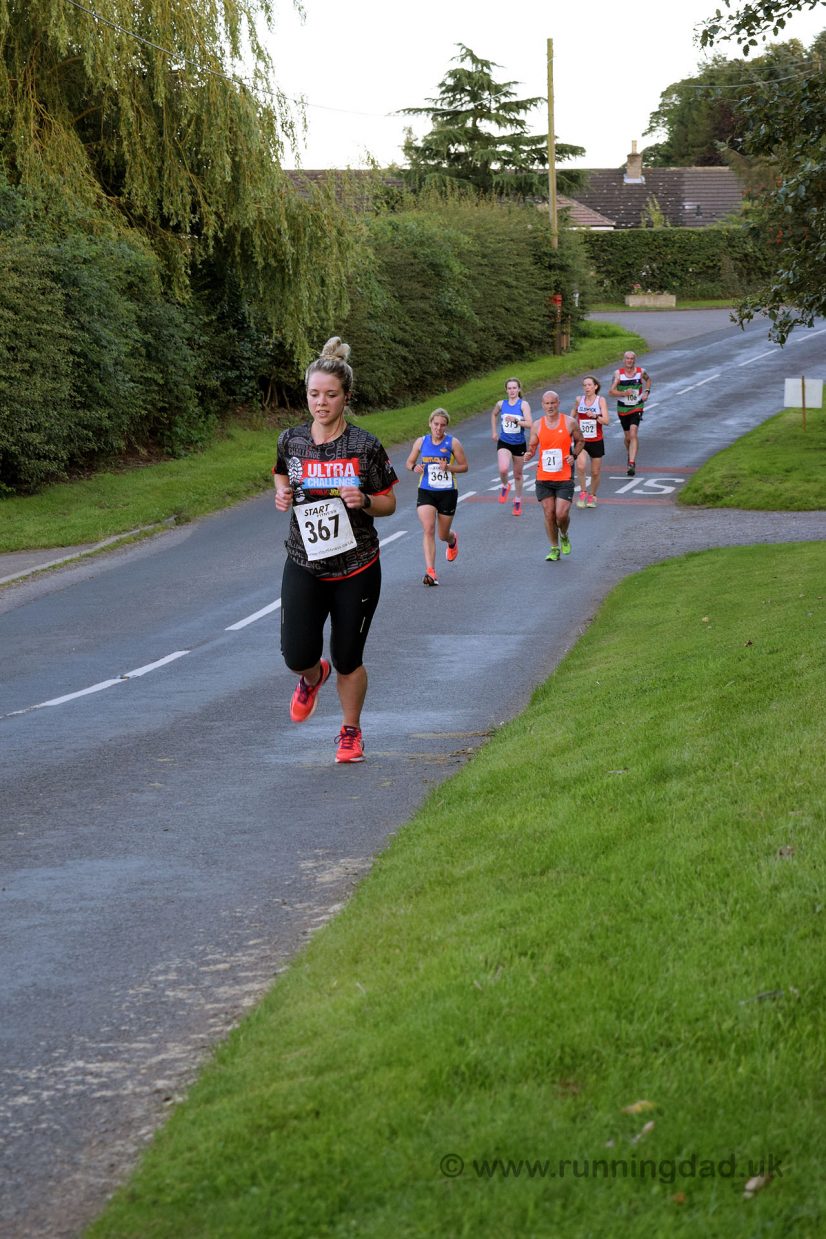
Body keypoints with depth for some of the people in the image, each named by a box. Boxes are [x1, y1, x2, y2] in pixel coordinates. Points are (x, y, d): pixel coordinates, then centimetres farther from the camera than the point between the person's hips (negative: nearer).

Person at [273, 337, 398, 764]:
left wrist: (363, 501, -22)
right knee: (297, 656, -7)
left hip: (356, 568, -2)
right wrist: (282, 497, -5)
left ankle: (350, 732, 30)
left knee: (348, 660, 6)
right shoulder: (290, 440, -1)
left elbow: (389, 504, -1)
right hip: (304, 565, 2)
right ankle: (313, 677, 31)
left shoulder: (365, 447, -9)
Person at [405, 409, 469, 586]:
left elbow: (464, 466, -1)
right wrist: (415, 468, -10)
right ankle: (430, 571, -23)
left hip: (447, 493, -1)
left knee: (443, 535, 12)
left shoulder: (453, 443, -4)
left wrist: (449, 467, -20)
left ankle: (453, 539, 52)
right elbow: (409, 462, 13)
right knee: (428, 529, -18)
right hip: (425, 492, 1)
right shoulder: (421, 442, 3)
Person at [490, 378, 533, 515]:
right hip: (504, 443, 1)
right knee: (503, 469, -24)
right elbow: (494, 414, 23)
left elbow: (529, 424, -22)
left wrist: (515, 420, -34)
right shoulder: (501, 404, -1)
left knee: (518, 474, 13)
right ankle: (504, 486, 9)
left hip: (519, 443, -1)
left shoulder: (523, 404, -11)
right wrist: (494, 431, 19)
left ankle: (518, 501, 32)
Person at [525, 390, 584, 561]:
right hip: (543, 477, 2)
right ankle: (554, 549, 17)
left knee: (562, 514, -10)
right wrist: (528, 454, -15)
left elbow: (579, 441, 12)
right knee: (549, 514, 3)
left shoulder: (569, 422, -1)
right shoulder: (537, 426, 3)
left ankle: (564, 536, 23)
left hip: (564, 478, -2)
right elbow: (532, 446, 8)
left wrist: (574, 455, -6)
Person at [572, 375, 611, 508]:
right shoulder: (579, 400, 1)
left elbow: (606, 421, -15)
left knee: (595, 472, 8)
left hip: (596, 441, 0)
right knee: (580, 466, -24)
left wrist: (595, 416, -30)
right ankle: (583, 492, -5)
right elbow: (573, 415, 21)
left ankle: (592, 496, 31)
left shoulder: (600, 400, -6)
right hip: (581, 441, 0)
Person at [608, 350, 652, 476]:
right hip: (622, 409, 1)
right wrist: (623, 393, -28)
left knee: (633, 434, -18)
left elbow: (648, 379, 22)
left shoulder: (641, 371, -2)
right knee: (628, 437, 12)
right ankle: (630, 455, 44)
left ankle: (631, 464, -23)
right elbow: (611, 391, -12)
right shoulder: (618, 373, -7)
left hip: (637, 408, -1)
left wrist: (646, 392, 6)